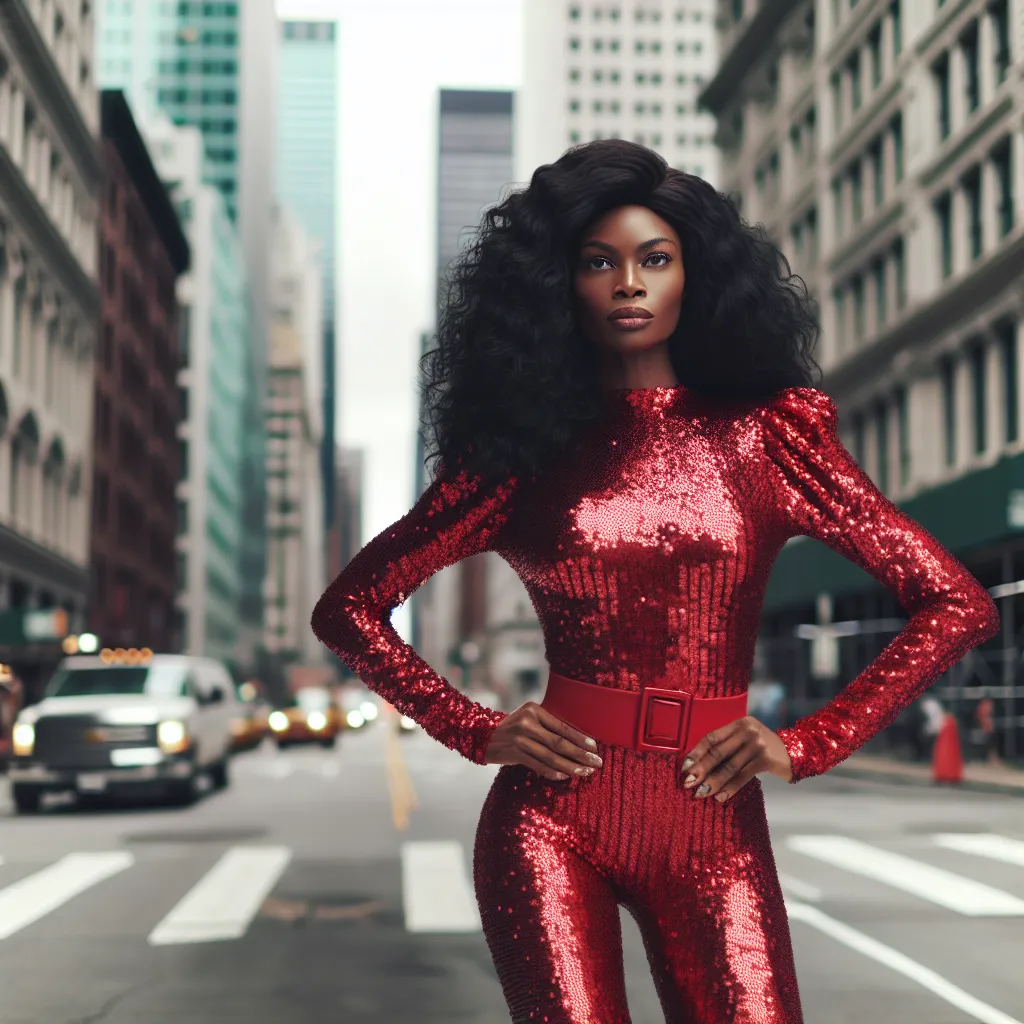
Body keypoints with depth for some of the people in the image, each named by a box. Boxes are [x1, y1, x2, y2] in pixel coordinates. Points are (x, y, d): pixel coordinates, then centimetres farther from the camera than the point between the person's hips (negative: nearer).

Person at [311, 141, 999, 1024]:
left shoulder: (763, 433, 5)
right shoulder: (521, 448, 6)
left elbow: (957, 604, 3)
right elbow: (349, 608, 10)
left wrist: (807, 746, -4)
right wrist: (478, 732, -1)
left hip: (714, 833, 1)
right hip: (552, 821, 0)